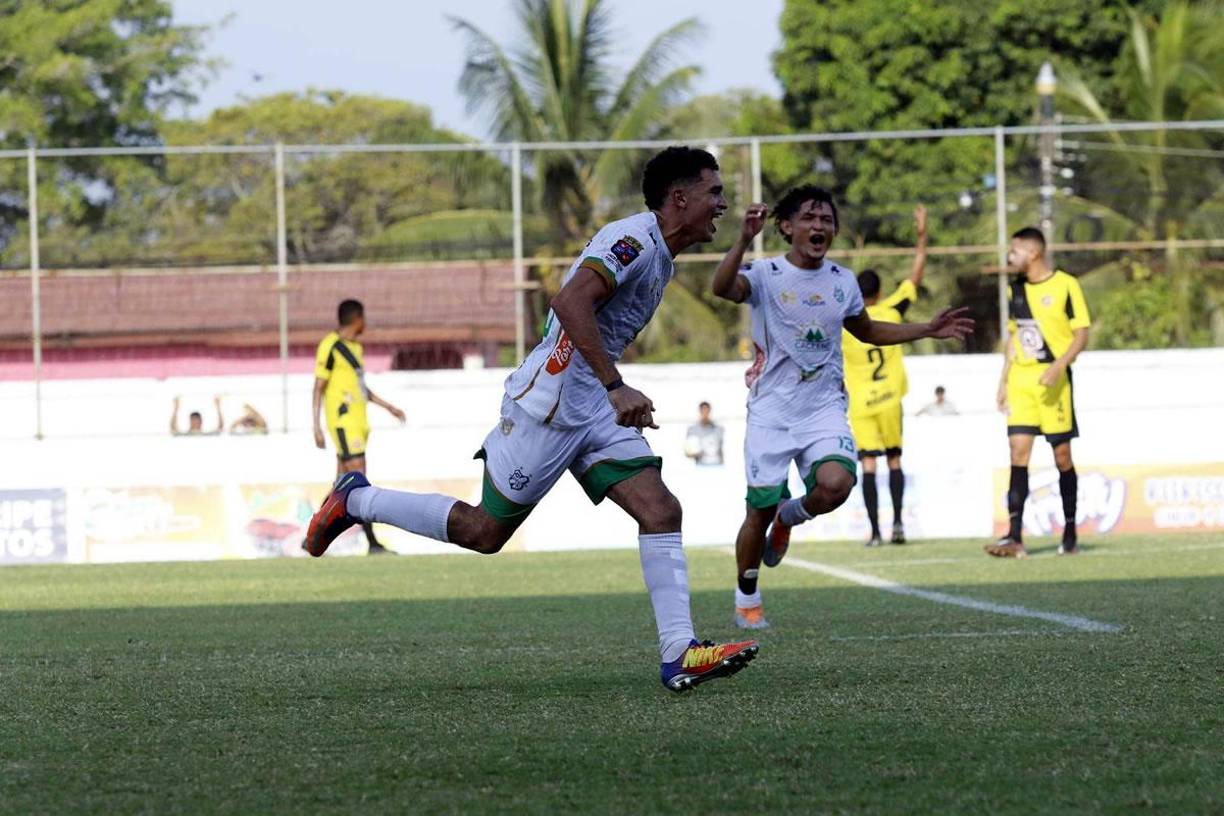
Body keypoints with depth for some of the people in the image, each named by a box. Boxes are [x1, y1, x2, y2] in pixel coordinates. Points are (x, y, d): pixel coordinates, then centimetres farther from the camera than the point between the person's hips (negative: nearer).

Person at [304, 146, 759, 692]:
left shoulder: (659, 257, 16)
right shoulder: (633, 239, -16)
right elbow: (570, 302, -30)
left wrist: (623, 400, 25)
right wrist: (615, 388, -33)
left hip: (596, 412, 9)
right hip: (550, 404, -9)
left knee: (661, 510, -7)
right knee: (486, 531, -1)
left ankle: (679, 655, -13)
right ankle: (355, 501, 16)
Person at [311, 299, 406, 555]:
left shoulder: (355, 347, 17)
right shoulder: (330, 347, -9)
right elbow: (319, 389, -9)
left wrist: (388, 407, 29)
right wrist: (317, 428, -13)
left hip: (357, 422, 9)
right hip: (343, 421, -9)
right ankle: (372, 543, -15)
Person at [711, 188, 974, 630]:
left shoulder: (843, 281, 7)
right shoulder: (766, 274, -8)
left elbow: (867, 330, 25)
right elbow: (723, 288, -31)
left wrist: (929, 329, 18)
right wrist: (744, 240, -46)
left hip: (824, 410, 3)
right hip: (771, 411, -3)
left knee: (835, 484, -25)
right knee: (759, 508, -2)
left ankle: (788, 517, 10)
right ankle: (746, 600, 22)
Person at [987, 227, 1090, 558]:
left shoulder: (1065, 285, -6)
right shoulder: (1016, 289, 13)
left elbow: (1081, 334, -7)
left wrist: (1059, 366, -20)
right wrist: (1004, 379, 15)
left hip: (1053, 379, -5)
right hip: (1021, 378, 5)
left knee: (1062, 455, 1)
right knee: (1018, 450, -6)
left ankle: (1070, 533, 13)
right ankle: (1015, 537, -12)